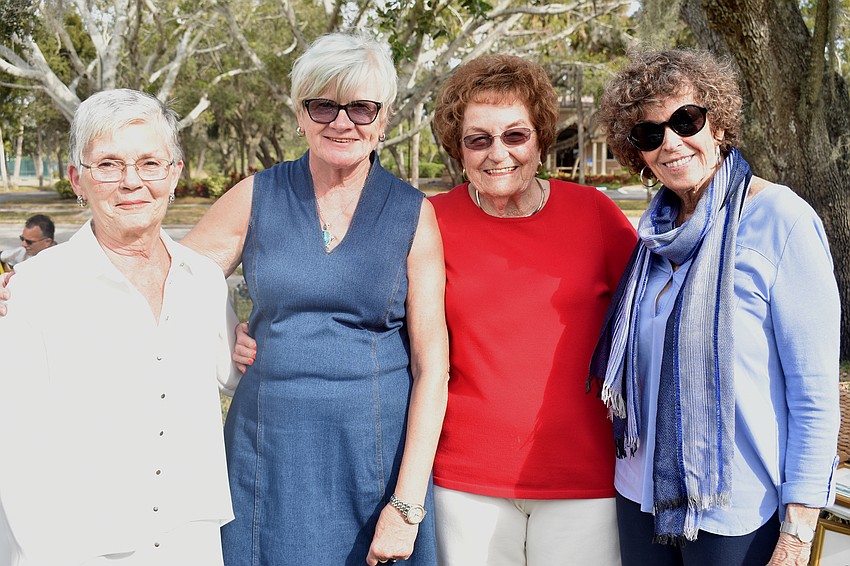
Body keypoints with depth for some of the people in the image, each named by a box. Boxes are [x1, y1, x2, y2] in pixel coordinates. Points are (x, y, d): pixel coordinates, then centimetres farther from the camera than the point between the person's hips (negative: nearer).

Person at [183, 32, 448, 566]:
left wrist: (408, 505, -11)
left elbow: (431, 365, -5)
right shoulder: (258, 197, 1)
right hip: (268, 456, 1)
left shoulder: (413, 214, -3)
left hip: (377, 456, -1)